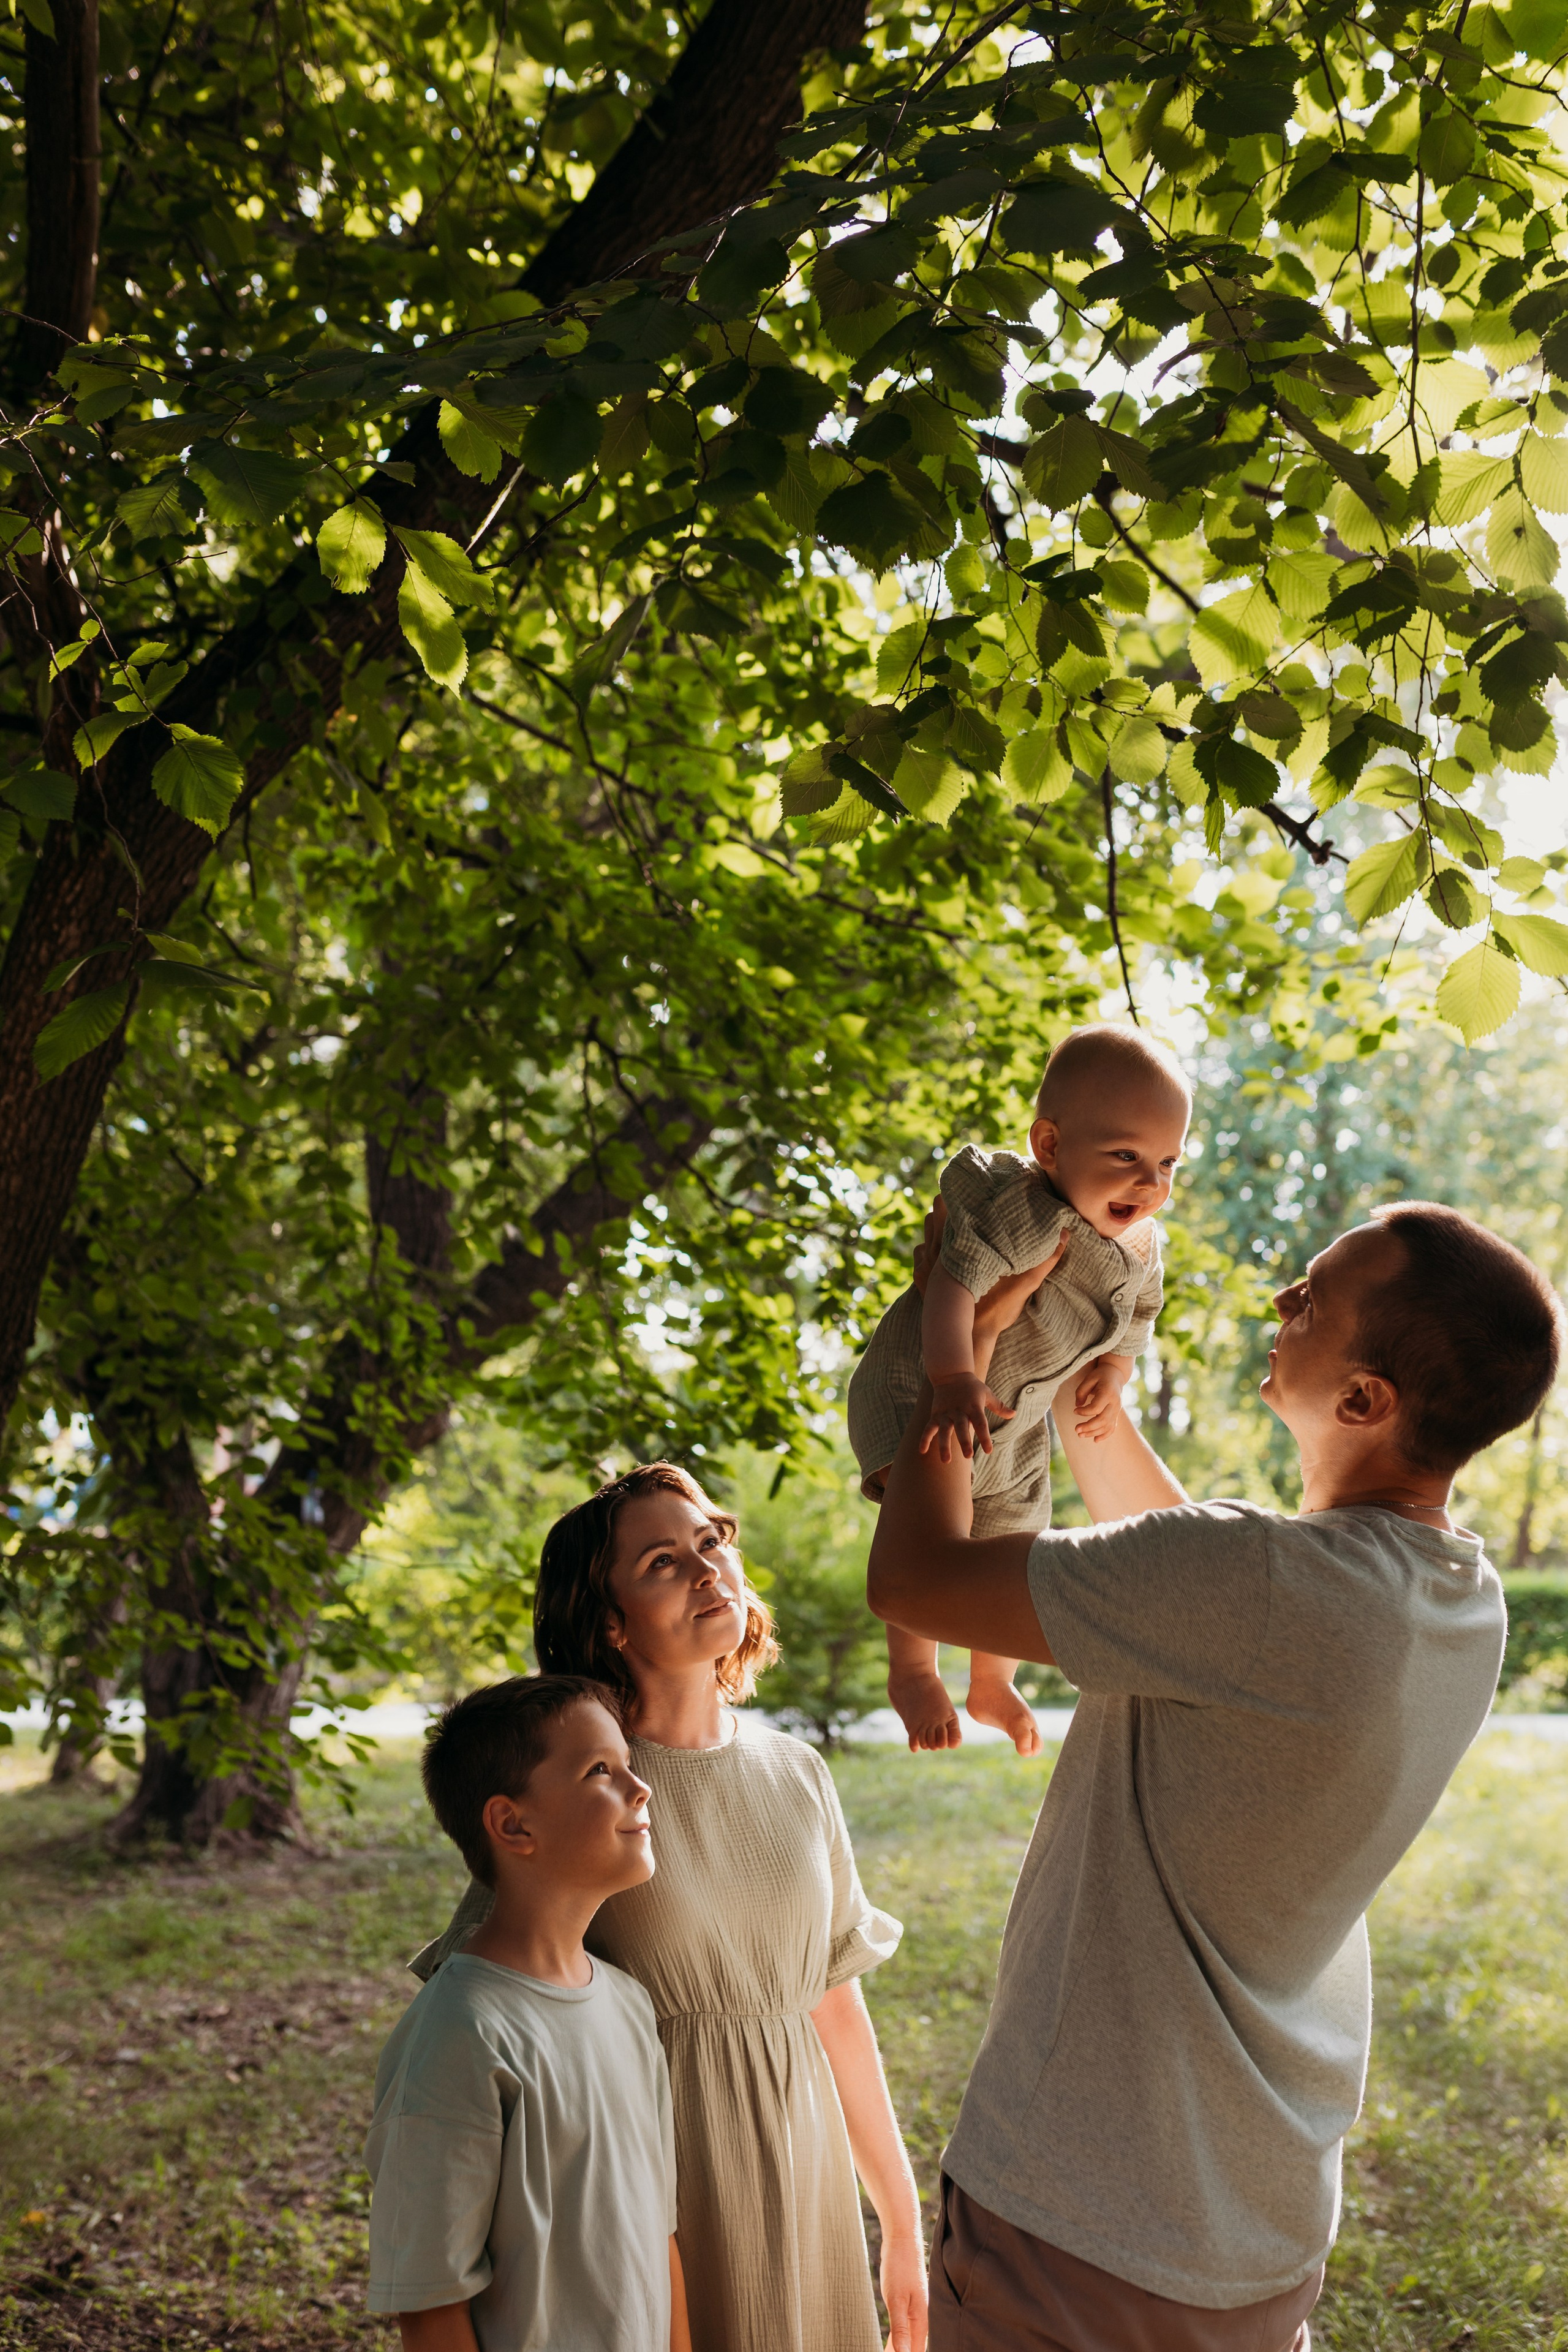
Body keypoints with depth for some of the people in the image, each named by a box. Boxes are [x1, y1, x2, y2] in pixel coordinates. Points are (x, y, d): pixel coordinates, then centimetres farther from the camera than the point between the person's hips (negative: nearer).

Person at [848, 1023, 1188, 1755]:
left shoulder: (1141, 1245, -8)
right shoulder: (1027, 1213, -35)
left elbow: (1136, 1319, 11)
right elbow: (954, 1283, -45)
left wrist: (1111, 1375, -6)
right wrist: (954, 1381, -56)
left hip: (1015, 1425, 7)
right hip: (918, 1386, -7)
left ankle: (992, 1685, 44)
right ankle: (912, 1672, -3)